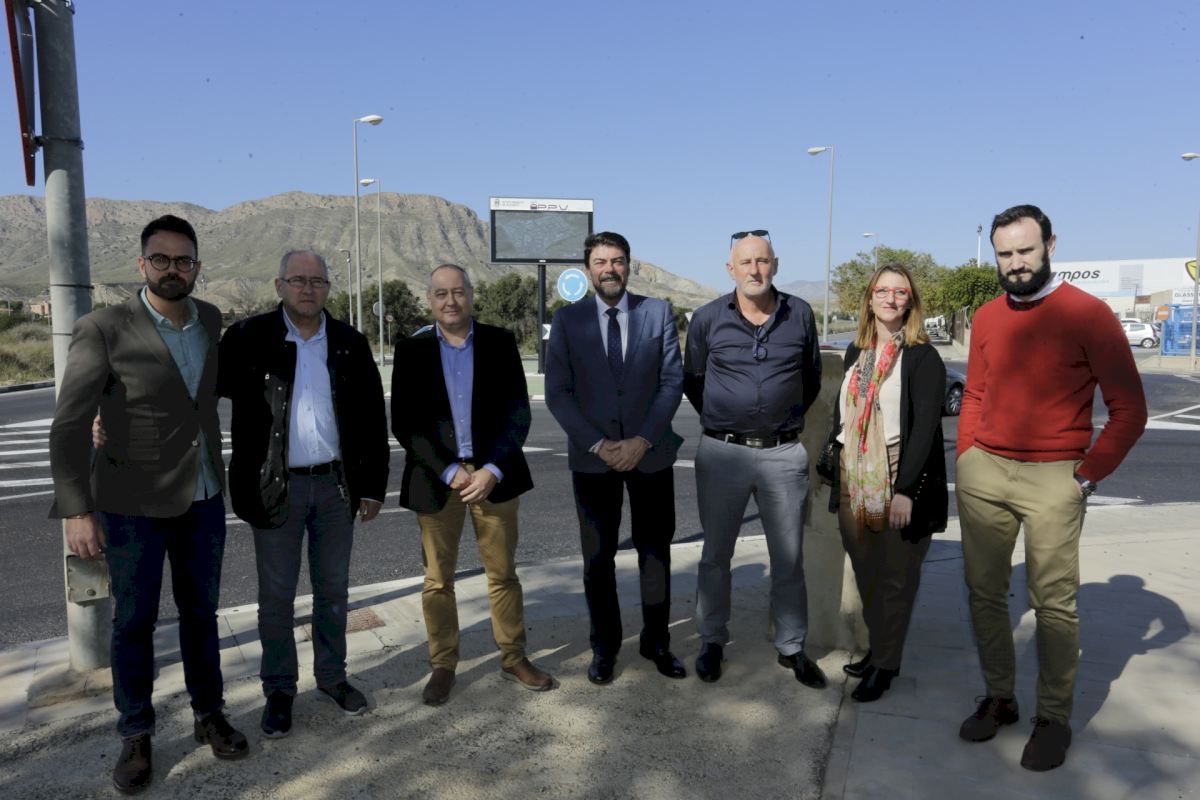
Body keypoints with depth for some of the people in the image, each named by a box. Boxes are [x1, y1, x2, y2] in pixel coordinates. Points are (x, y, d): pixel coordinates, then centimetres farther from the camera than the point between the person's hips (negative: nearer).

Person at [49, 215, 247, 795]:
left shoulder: (210, 320, 2)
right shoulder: (103, 330, -14)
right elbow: (69, 426, -16)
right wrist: (77, 510, -23)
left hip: (204, 498, 4)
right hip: (134, 505, -4)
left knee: (200, 610, 14)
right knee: (134, 621, 10)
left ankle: (209, 715, 30)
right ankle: (135, 736, 27)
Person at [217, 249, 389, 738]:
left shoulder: (350, 344, 4)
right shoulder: (248, 339, -3)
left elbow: (373, 419, 5)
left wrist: (373, 486, 2)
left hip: (336, 483, 3)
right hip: (275, 487, -2)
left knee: (333, 588, 13)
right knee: (277, 595, 8)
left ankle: (332, 676, 31)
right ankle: (279, 690, 24)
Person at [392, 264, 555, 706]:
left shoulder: (500, 342, 1)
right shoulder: (412, 349, 1)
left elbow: (518, 412, -2)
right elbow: (404, 422, -3)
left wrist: (492, 469, -13)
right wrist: (449, 471, -12)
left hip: (493, 473, 0)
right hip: (437, 477, 0)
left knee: (503, 573, 10)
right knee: (438, 579, 9)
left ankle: (513, 657, 26)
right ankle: (443, 665, 26)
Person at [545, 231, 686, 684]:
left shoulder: (658, 313, 1)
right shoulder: (568, 319, 1)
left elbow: (672, 382, -2)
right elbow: (558, 393, -3)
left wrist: (643, 440, -12)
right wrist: (597, 444, -12)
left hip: (650, 452, 0)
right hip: (592, 456, 0)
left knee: (655, 552, 10)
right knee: (598, 558, 9)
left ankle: (656, 642, 27)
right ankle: (604, 648, 24)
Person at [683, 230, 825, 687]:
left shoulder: (800, 315, 2)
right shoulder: (708, 319, -1)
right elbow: (692, 381, 12)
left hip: (784, 454, 1)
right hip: (722, 452, -1)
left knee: (789, 559, 10)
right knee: (716, 555, 10)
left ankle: (791, 647, 25)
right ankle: (712, 642, 26)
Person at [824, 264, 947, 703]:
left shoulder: (923, 357, -8)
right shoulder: (856, 351, 10)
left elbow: (925, 428, -14)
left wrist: (905, 491, -20)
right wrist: (833, 466, 10)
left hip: (899, 486, -5)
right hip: (855, 485, 5)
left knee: (896, 580, 6)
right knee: (866, 574, 14)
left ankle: (886, 666, 19)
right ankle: (876, 648, 29)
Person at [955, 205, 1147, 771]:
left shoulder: (1088, 314, -6)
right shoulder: (986, 318, 9)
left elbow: (1128, 410, -4)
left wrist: (1087, 478, -7)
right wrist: (965, 460, 7)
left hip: (1053, 476, -4)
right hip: (983, 470, 5)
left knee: (1053, 601, 0)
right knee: (984, 592, 9)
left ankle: (1054, 717, 16)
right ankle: (999, 698, 25)